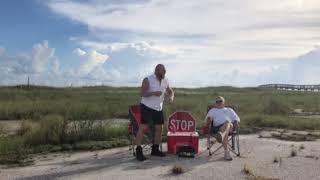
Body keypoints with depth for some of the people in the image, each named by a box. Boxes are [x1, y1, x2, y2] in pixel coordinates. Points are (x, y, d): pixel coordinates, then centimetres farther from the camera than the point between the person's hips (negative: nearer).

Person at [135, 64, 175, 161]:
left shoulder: (165, 81, 7)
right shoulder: (147, 80, -12)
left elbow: (170, 91, 17)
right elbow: (143, 93, -18)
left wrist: (171, 97, -7)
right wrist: (154, 93, -34)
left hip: (158, 108, 7)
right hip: (147, 107, -6)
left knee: (159, 128, 7)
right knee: (143, 128, -10)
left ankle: (155, 149, 20)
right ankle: (138, 151, -7)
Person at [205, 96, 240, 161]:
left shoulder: (229, 110, 36)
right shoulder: (212, 110, 34)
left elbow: (236, 118, 26)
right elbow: (208, 118, 18)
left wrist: (236, 122, 2)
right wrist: (208, 120, -8)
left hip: (230, 126, 1)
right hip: (217, 127, 0)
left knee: (227, 123, -40)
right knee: (225, 132, -39)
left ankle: (221, 135, -72)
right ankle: (226, 152, -51)